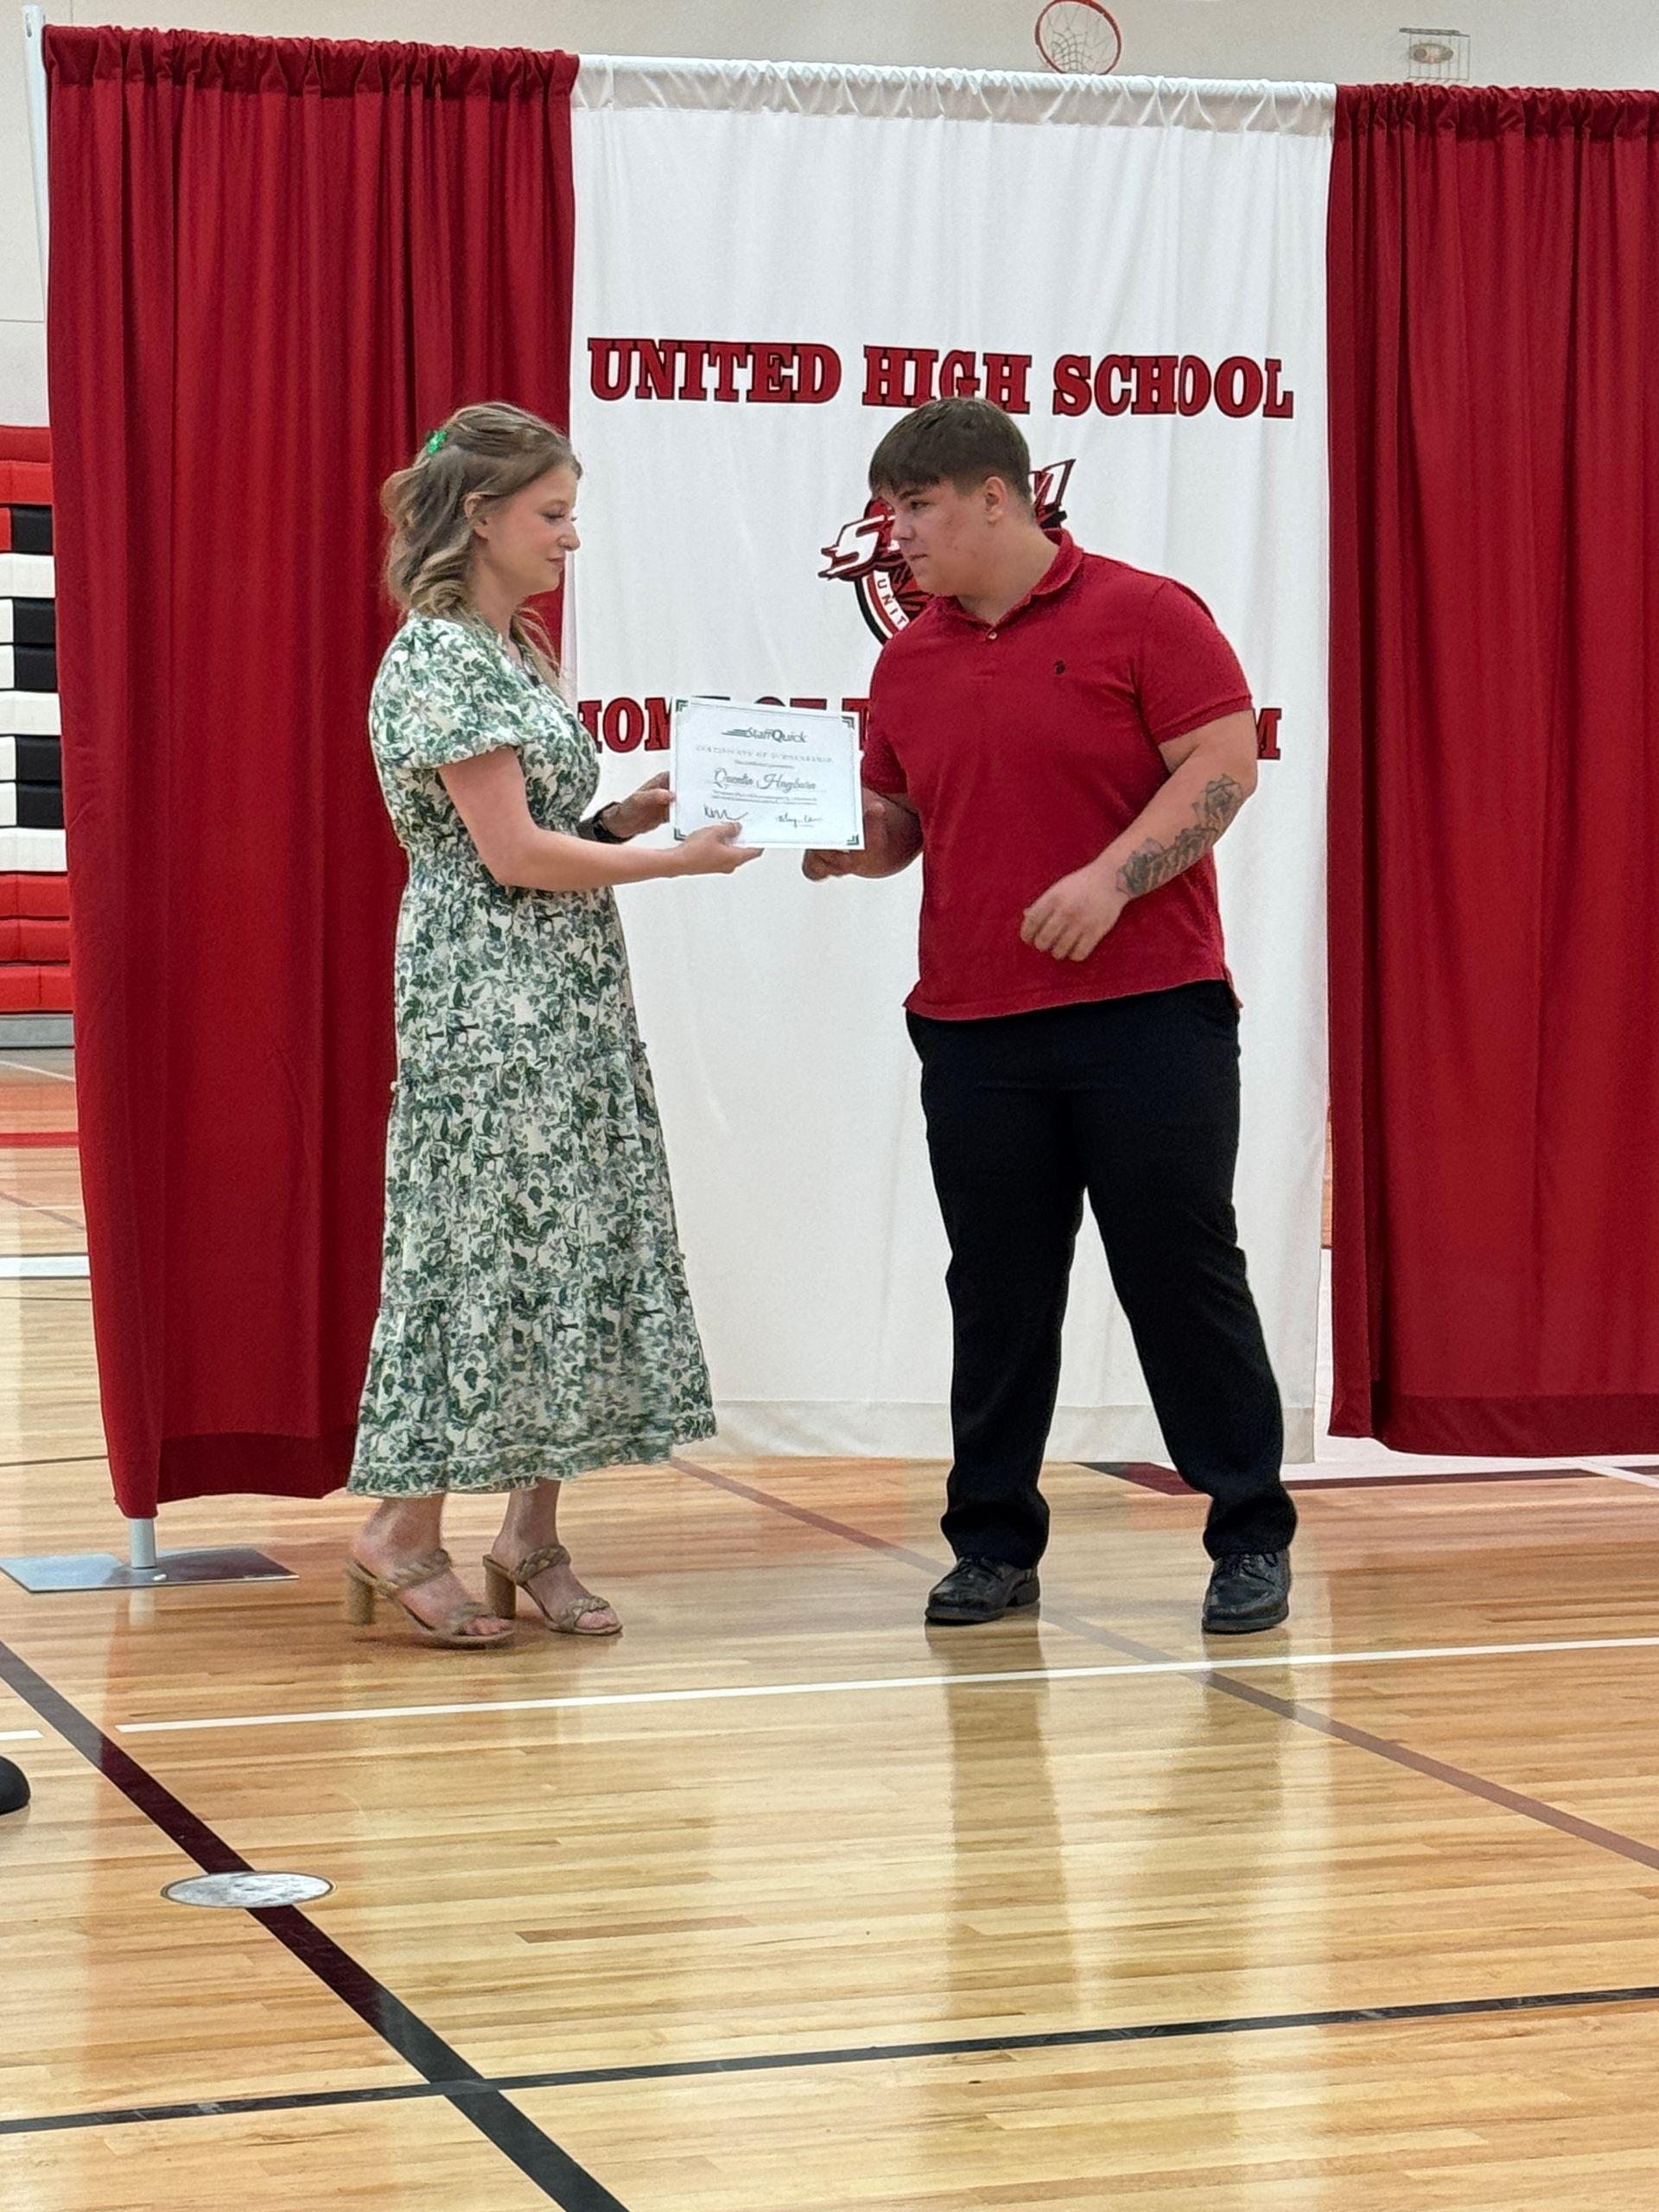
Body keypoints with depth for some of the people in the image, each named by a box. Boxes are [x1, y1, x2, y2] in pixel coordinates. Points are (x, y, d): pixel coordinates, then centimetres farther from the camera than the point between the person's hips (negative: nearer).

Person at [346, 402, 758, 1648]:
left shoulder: (514, 653, 17)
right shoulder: (438, 659, -12)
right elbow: (513, 855, -17)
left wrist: (633, 812, 1)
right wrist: (681, 859, -12)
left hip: (571, 998, 9)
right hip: (489, 999, -9)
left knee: (574, 1246, 6)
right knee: (489, 1244, -6)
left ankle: (534, 1532, 11)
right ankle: (404, 1531, 3)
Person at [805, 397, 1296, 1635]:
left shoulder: (1141, 615, -3)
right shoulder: (909, 662, 13)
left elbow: (1224, 764, -9)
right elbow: (897, 820, 21)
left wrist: (1112, 880, -19)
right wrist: (851, 837, -2)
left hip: (1149, 1010, -5)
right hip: (974, 1025, 5)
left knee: (1184, 1273, -1)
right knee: (997, 1293, 7)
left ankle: (1252, 1541, 8)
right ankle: (994, 1545, 15)